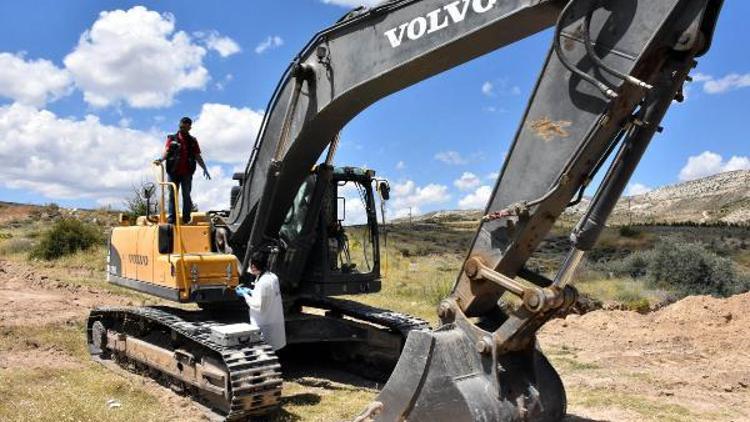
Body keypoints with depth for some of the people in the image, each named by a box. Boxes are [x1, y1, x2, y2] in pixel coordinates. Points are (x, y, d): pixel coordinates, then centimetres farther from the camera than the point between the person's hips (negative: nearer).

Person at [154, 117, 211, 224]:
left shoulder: (193, 141, 12)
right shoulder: (172, 138, 9)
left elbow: (197, 156, 10)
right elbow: (166, 151, -4)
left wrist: (204, 168, -2)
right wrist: (161, 159, -25)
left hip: (187, 173, 0)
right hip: (173, 172, 0)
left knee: (186, 195, 2)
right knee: (172, 195, 0)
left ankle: (186, 218, 5)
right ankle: (172, 218, 1)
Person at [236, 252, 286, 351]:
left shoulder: (262, 283, -24)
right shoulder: (273, 277, 3)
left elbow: (258, 306, -22)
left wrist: (245, 295, -11)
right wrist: (251, 291, 13)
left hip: (265, 327, -9)